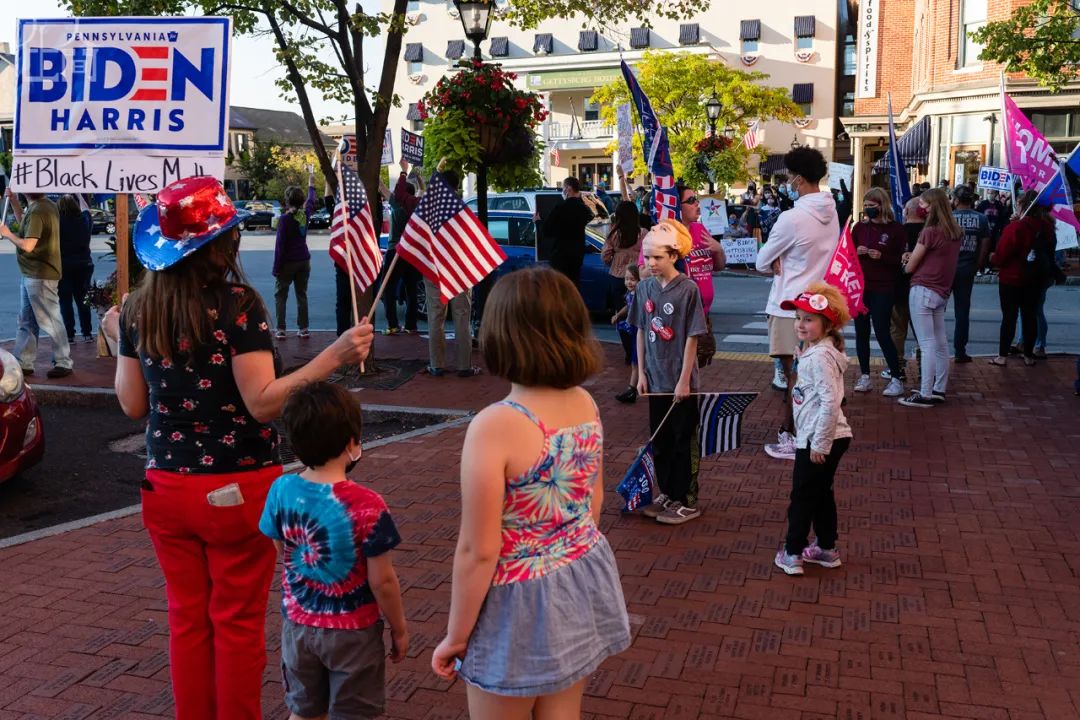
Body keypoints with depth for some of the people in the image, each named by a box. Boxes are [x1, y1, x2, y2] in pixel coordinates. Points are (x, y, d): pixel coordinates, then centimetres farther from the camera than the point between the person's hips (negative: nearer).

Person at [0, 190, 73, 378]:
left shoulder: (37, 211, -21)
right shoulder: (48, 205, 9)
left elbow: (28, 245, -25)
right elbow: (24, 223, 26)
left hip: (40, 276, -10)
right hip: (31, 275, 10)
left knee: (50, 321, -2)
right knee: (26, 322, 14)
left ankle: (63, 363, 6)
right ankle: (23, 363, 20)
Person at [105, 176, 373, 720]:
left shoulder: (138, 311, -1)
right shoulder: (238, 305, -16)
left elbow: (133, 405, 6)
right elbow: (262, 402, -20)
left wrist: (119, 341, 21)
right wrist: (333, 358, -23)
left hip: (166, 488, 5)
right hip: (237, 490, -5)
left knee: (187, 619, 17)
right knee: (238, 623, 10)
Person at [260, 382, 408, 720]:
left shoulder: (281, 490, -12)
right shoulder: (365, 505, -25)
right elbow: (382, 581, -17)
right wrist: (399, 629, -3)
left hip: (298, 624, 4)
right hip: (352, 632, -4)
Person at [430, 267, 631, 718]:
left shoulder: (494, 426, -26)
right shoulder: (585, 404, -5)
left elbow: (478, 552, -21)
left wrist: (456, 636, -7)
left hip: (523, 602, -6)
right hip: (584, 584, 7)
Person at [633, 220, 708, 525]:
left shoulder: (688, 289, -14)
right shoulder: (644, 288, 2)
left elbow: (692, 338, -13)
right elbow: (641, 332, 8)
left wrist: (684, 381, -13)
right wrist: (641, 373, 5)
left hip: (679, 381, -5)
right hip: (655, 378, 5)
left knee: (683, 440, 6)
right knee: (659, 438, 14)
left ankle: (687, 501, 17)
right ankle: (666, 494, 29)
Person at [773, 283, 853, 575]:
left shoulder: (820, 356, -21)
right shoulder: (816, 350, 11)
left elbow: (830, 402, -27)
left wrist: (819, 444, -23)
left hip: (819, 440, -10)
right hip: (824, 438, 10)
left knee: (803, 495, 1)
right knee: (821, 492, 19)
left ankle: (792, 554, 11)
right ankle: (826, 549, 31)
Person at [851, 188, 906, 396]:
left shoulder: (896, 229, -4)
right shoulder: (860, 227, 6)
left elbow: (902, 260, -4)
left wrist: (882, 257, -19)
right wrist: (856, 252, -8)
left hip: (882, 289, -4)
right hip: (859, 286, 4)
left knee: (882, 332, -7)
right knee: (861, 332, 6)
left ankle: (896, 379, 3)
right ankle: (865, 377, 16)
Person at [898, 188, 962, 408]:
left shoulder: (930, 232, -14)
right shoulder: (955, 232, 8)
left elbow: (909, 267, -7)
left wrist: (909, 260, 14)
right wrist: (915, 257, 5)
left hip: (923, 291, -8)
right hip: (942, 292, 8)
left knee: (927, 344, -7)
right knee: (941, 343, 12)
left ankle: (925, 394, -5)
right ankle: (939, 390, 19)